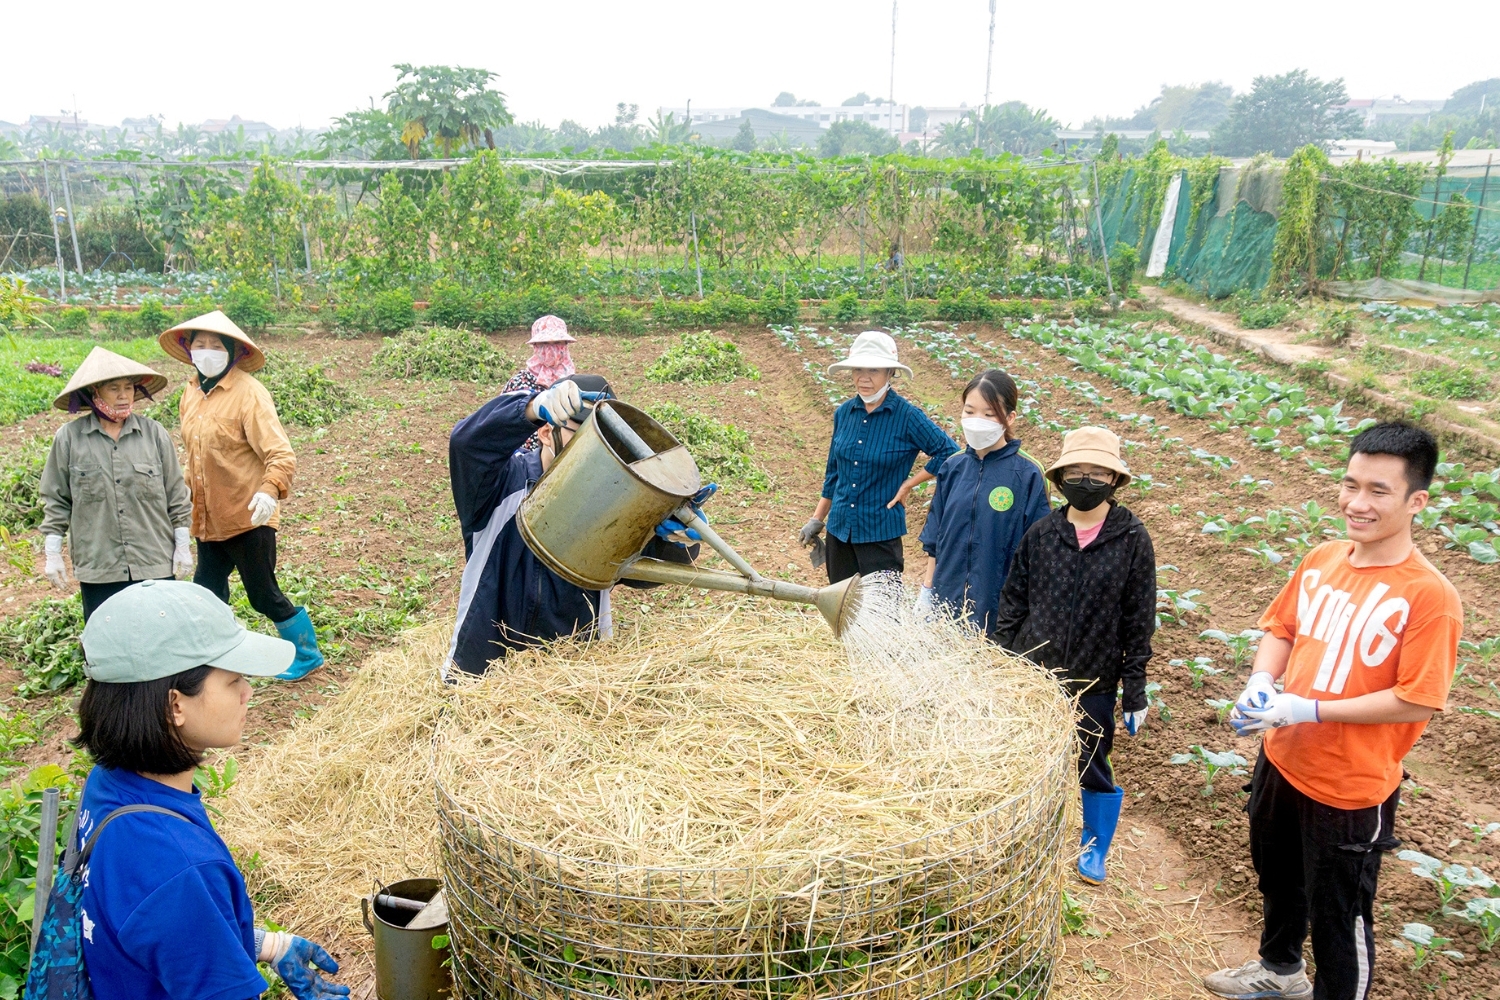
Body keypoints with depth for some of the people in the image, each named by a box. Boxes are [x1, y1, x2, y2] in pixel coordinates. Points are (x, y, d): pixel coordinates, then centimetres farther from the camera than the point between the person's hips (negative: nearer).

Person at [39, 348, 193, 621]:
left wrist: (182, 545, 6)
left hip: (155, 564, 0)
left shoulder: (154, 433, 1)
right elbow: (56, 500, 6)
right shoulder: (69, 438, -1)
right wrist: (53, 554, 5)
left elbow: (176, 494, 6)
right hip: (97, 567, 0)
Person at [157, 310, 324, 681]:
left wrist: (270, 489, -38)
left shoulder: (248, 393, -14)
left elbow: (280, 454, -22)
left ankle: (308, 655, 24)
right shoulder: (192, 393, 7)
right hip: (207, 520, 7)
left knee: (264, 596, 3)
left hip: (247, 518, -7)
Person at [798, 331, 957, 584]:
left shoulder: (907, 416, -12)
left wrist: (909, 483, -11)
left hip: (880, 531, -5)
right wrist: (817, 519, 15)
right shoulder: (843, 413, 3)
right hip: (839, 527, 5)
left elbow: (950, 453, -11)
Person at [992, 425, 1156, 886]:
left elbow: (1139, 622, -3)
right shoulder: (1042, 532, -1)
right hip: (1031, 675, 2)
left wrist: (1135, 691, -3)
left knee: (1093, 769, 10)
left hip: (1093, 683, -2)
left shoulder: (1132, 539, -6)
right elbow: (1012, 601, 5)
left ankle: (1094, 851, 34)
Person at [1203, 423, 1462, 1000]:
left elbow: (1418, 701, -22)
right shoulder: (1322, 561, -3)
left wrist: (1310, 709, -23)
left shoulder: (1428, 594, -22)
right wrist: (1261, 682, -9)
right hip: (1282, 760, 7)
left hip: (1351, 788, -7)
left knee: (1338, 916, 11)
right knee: (1277, 879, 28)